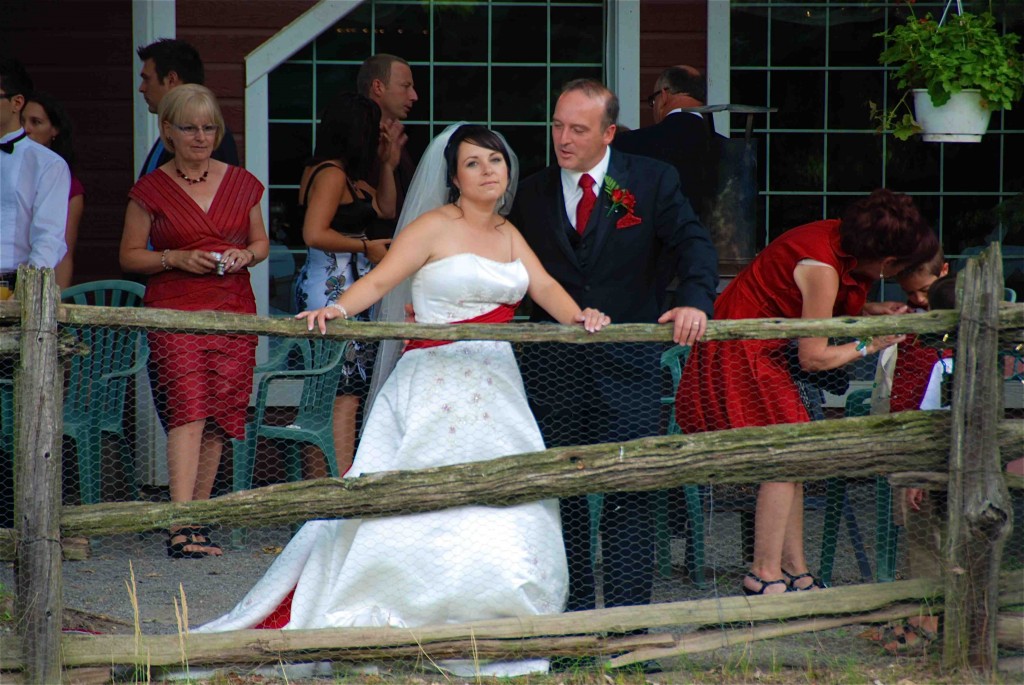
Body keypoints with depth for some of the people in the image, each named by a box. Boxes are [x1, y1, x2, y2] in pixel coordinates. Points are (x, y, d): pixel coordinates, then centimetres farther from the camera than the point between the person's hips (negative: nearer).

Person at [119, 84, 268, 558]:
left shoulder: (241, 184, 12)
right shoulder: (151, 190, 4)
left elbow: (261, 242, 20)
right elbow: (130, 255, 6)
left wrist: (246, 256, -2)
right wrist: (177, 259, -10)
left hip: (235, 311, 4)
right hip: (174, 311, -3)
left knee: (219, 420, 3)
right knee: (187, 411, -17)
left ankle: (198, 519, 14)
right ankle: (181, 527, -23)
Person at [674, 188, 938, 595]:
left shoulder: (838, 237, 0)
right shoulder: (823, 270, -26)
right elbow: (813, 357, -19)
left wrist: (869, 311, 6)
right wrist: (868, 345, -7)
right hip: (739, 359, -10)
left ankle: (796, 573, 12)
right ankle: (765, 575, -5)